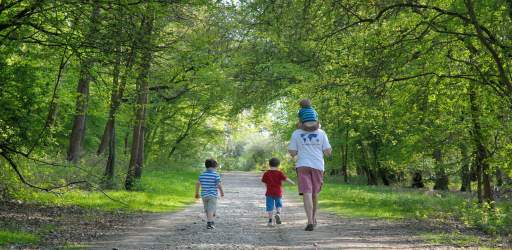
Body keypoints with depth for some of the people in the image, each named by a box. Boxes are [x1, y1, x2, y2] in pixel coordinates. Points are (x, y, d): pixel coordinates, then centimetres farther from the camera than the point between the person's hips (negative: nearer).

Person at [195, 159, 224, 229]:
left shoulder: (202, 174, 3)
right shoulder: (216, 175, -11)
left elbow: (198, 184, 3)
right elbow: (219, 185, -12)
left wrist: (197, 193, 13)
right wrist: (222, 192, 4)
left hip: (204, 195, 5)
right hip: (213, 195, -5)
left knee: (207, 210, 17)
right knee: (211, 210, -3)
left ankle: (211, 222, 29)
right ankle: (209, 224, -10)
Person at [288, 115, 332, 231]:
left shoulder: (296, 133, 0)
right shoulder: (321, 133, 1)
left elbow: (292, 153, -1)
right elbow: (328, 152, 0)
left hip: (302, 166, -2)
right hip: (317, 166, 2)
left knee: (307, 193, -8)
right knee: (315, 193, 18)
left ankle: (310, 221, -21)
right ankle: (314, 218, 24)